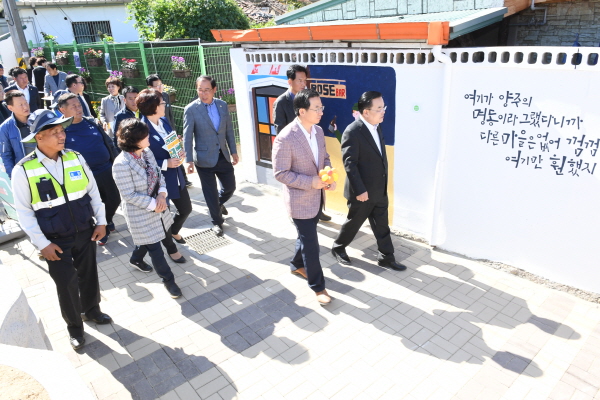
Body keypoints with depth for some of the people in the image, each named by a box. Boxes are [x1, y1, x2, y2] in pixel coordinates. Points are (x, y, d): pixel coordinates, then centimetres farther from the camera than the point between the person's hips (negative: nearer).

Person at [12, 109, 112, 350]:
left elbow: (93, 190, 4)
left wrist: (101, 221, 2)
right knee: (67, 283, 8)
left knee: (89, 274, 19)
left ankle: (91, 310, 47)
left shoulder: (75, 158, -4)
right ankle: (74, 327, 33)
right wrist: (42, 244, -12)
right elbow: (24, 211, -10)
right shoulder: (23, 170, -14)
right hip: (55, 240, -3)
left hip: (85, 232, 3)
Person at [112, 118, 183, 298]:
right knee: (155, 247, 5)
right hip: (140, 214, -8)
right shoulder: (122, 164, -26)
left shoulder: (147, 152, -4)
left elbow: (159, 174, 4)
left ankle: (136, 259, 51)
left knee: (165, 235, 25)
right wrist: (153, 204, -20)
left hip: (158, 207, 8)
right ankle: (168, 279, 24)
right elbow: (129, 195, -23)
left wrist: (162, 194, -14)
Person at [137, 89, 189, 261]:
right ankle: (171, 249, 37)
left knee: (186, 209, 19)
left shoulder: (164, 121, 1)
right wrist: (165, 164, -26)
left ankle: (174, 232, 51)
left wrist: (179, 154, -7)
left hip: (176, 176, 7)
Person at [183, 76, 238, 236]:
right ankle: (217, 221, 28)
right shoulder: (191, 109, -12)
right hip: (205, 158, -4)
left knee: (230, 187, 14)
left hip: (223, 156, 4)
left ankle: (219, 203, 47)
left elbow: (229, 130, 7)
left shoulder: (222, 105, 1)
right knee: (211, 193, 7)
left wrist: (234, 151, 7)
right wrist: (189, 160, -16)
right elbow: (187, 137, -12)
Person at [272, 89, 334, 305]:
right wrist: (310, 182, -25)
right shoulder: (285, 138, -24)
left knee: (306, 235, 24)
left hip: (317, 195, 7)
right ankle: (318, 285, 21)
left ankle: (297, 265, 49)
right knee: (310, 243, 4)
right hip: (300, 199, -7)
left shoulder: (318, 130, -1)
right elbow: (280, 173, -20)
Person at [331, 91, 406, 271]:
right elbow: (349, 163, -22)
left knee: (382, 226, 14)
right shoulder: (352, 132, -21)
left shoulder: (377, 127, 5)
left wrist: (383, 185, 16)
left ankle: (386, 257, 28)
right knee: (354, 222, 12)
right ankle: (338, 247, 35)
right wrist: (359, 190, -22)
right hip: (362, 192, -7)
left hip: (380, 190, 7)